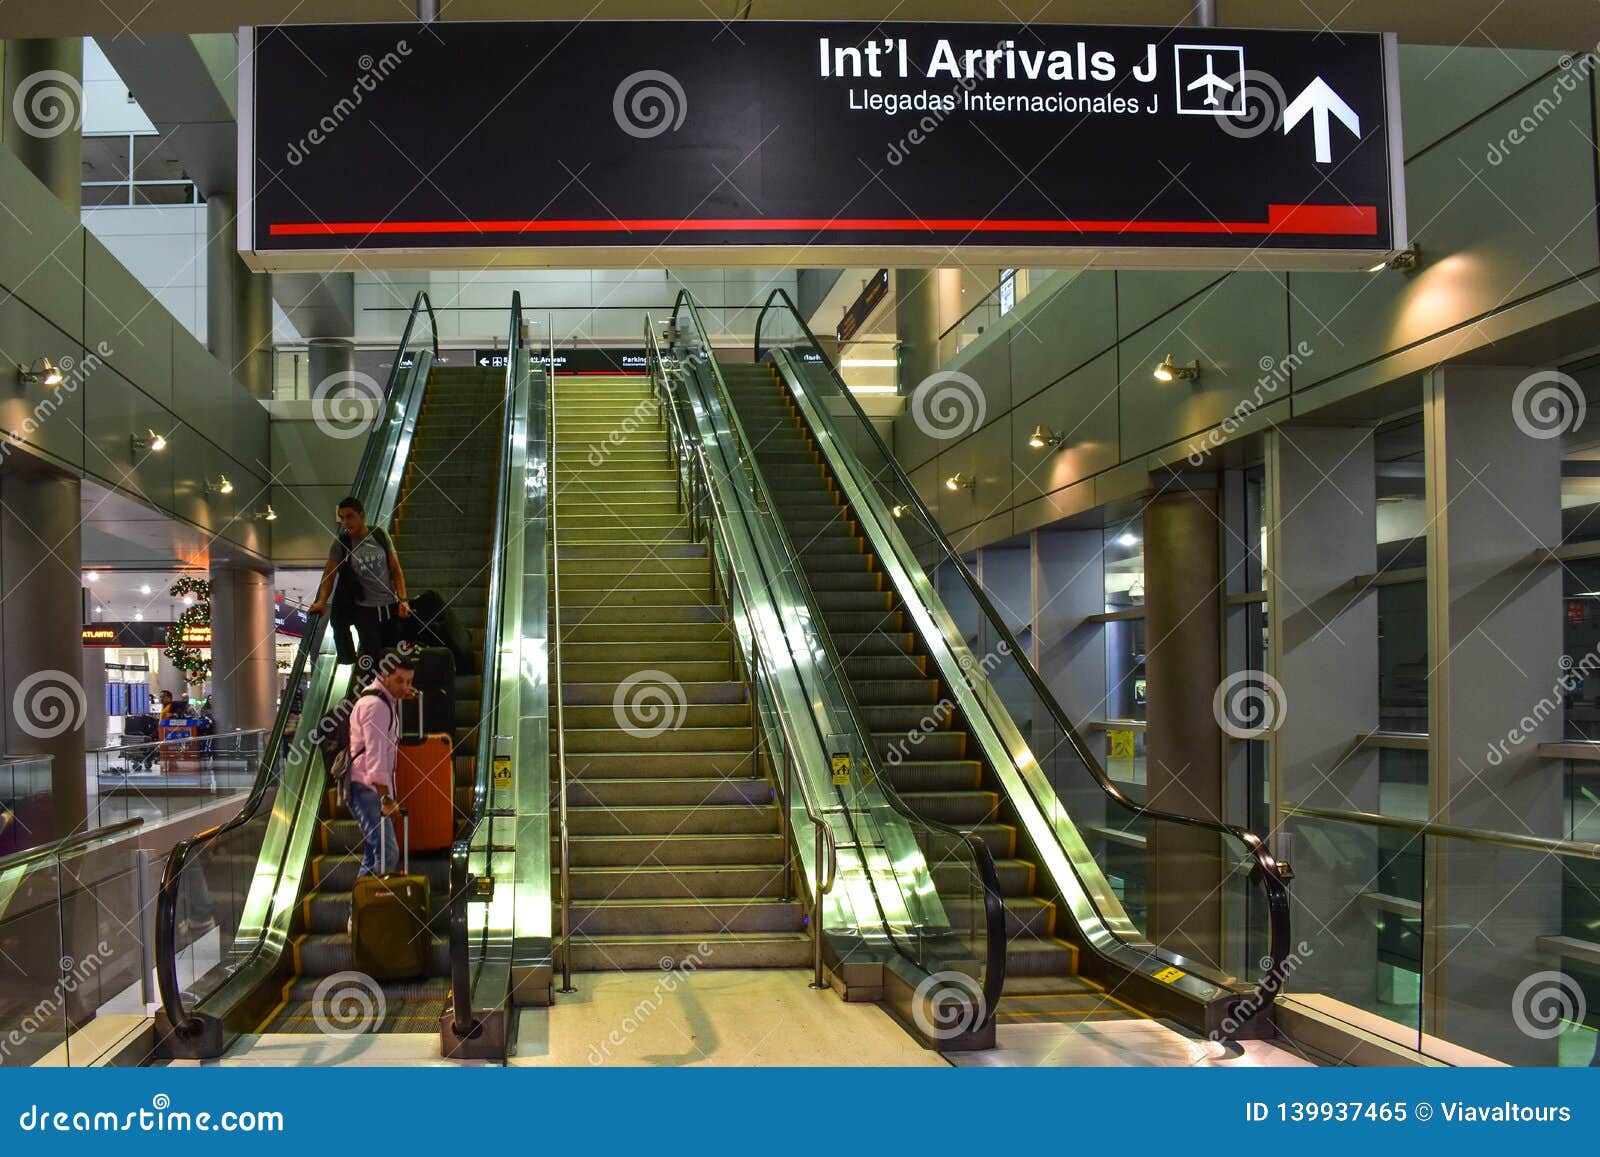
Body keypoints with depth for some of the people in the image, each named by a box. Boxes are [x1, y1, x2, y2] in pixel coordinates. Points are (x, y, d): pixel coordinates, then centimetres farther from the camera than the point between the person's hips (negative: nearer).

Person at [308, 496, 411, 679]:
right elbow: (329, 575, -8)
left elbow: (396, 570, 6)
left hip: (390, 607, 3)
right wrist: (322, 601, -25)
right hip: (364, 609, -3)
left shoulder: (380, 536, 1)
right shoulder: (341, 544, -5)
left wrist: (402, 600, -3)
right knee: (370, 661, -14)